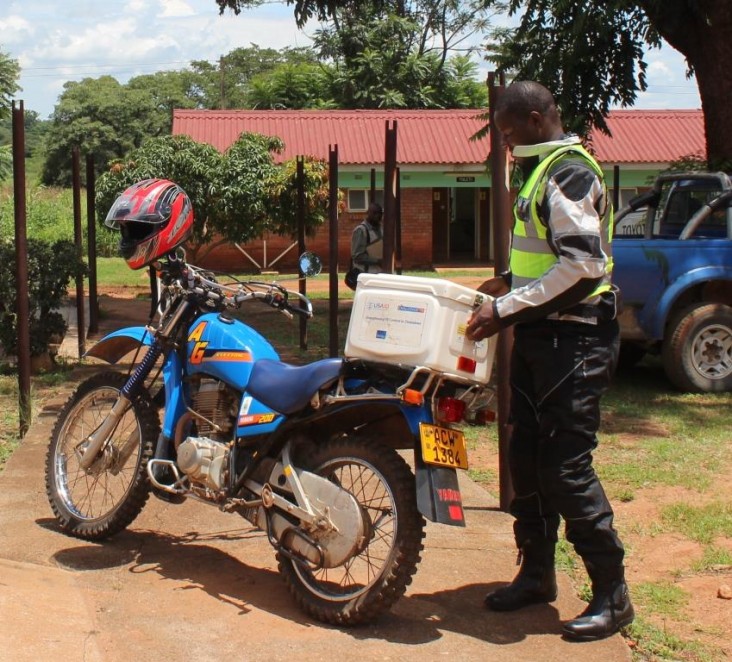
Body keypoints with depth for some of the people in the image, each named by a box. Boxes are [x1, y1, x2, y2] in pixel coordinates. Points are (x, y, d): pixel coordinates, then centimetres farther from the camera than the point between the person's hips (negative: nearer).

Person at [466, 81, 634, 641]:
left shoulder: (569, 173, -14)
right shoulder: (546, 171, 18)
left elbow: (581, 264, -23)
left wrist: (508, 309, -21)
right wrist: (511, 283, 11)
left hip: (573, 340, -10)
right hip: (542, 337, 10)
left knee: (567, 466, -8)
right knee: (527, 459, 13)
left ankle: (613, 595, 2)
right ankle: (537, 574, 25)